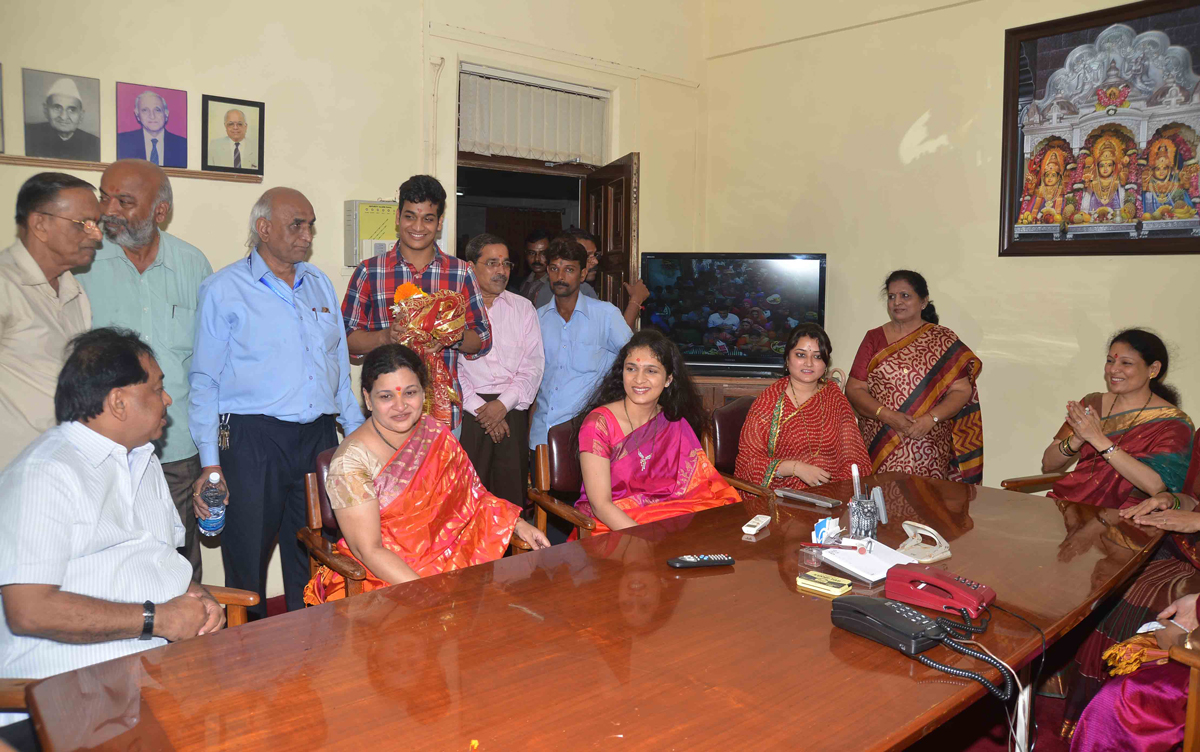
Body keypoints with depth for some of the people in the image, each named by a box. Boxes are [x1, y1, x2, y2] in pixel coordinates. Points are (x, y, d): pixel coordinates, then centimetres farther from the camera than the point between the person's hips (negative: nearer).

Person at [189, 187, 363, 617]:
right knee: (247, 564, 4)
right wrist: (210, 463, -9)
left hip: (319, 437, 4)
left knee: (316, 564, 11)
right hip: (253, 440, -4)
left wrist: (358, 433, 12)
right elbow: (204, 382, -2)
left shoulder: (320, 284, 14)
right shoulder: (225, 290, -1)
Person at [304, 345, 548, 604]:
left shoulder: (435, 433, 4)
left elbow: (473, 495, 14)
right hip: (383, 575, -5)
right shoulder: (351, 461, -13)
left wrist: (517, 525, -1)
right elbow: (369, 551, -15)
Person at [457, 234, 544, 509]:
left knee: (511, 486, 1)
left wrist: (503, 403, -8)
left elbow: (533, 364, 5)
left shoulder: (523, 308, 13)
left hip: (512, 410, 2)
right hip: (467, 411, -2)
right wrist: (479, 407, -10)